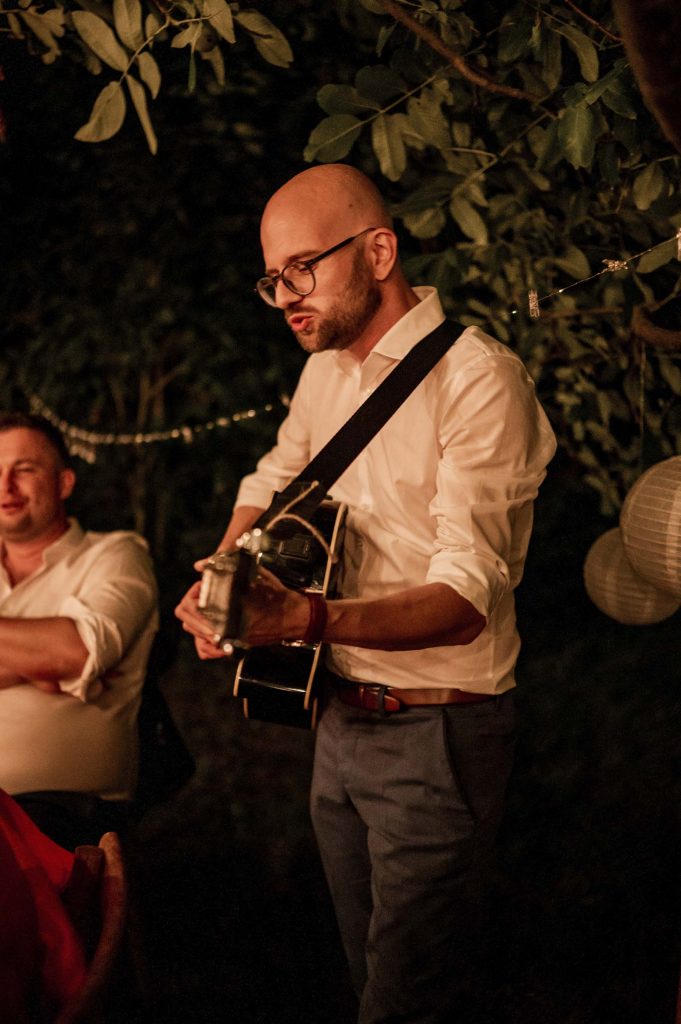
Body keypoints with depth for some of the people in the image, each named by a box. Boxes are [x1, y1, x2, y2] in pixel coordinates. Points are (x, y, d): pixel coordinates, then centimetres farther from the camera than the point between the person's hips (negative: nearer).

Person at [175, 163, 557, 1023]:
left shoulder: (479, 378, -17)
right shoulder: (326, 370, 9)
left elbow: (464, 601, -26)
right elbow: (269, 486, 26)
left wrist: (303, 620, -42)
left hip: (435, 732, -7)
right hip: (339, 718, 8)